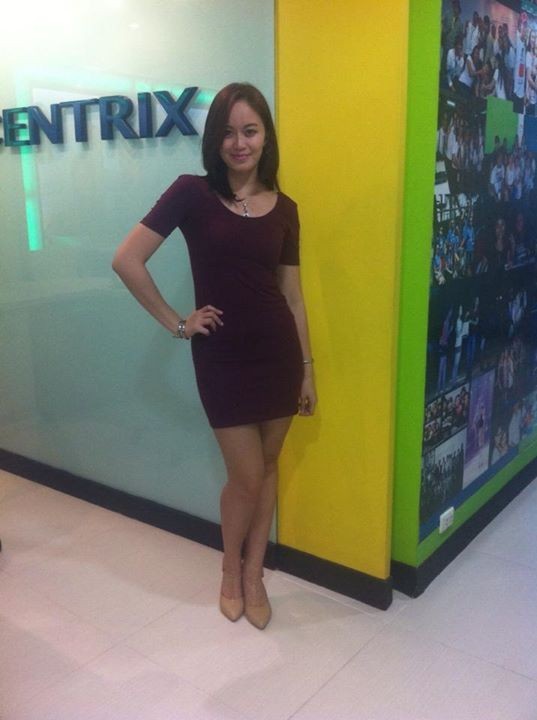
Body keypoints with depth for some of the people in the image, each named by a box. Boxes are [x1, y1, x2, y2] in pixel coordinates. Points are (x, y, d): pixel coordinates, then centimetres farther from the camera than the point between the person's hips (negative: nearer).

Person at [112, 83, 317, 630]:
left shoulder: (284, 209, 5)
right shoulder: (192, 193, -7)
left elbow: (292, 294, 9)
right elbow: (126, 261, -9)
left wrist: (308, 367, 9)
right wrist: (176, 323, -7)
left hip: (278, 351, 4)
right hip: (221, 356, -3)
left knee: (268, 467, 13)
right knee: (246, 476, 3)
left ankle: (254, 574, 33)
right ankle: (230, 570, 32)